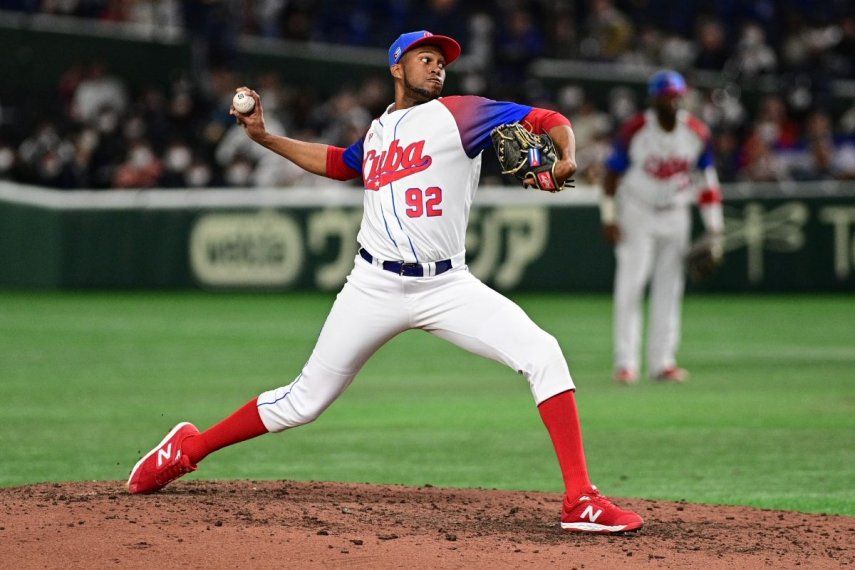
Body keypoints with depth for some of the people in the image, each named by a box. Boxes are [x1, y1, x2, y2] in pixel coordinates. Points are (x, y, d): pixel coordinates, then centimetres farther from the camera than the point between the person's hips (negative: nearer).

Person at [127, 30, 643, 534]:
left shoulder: (459, 115, 1)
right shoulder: (377, 133, 14)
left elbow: (547, 120, -6)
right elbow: (337, 163, 35)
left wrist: (566, 159, -27)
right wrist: (265, 137, 29)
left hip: (446, 286, -2)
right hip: (375, 286, 2)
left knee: (543, 356, -22)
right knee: (303, 402, 4)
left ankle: (580, 500, -21)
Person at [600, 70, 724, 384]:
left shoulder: (697, 133, -5)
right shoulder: (635, 130, -13)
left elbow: (707, 179, 3)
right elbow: (613, 172, -6)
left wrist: (714, 228, 1)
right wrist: (609, 218, -10)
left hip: (676, 215, 3)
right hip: (637, 214, -3)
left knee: (669, 288, 3)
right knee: (630, 285, -10)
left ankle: (662, 361, 9)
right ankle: (625, 362, -8)